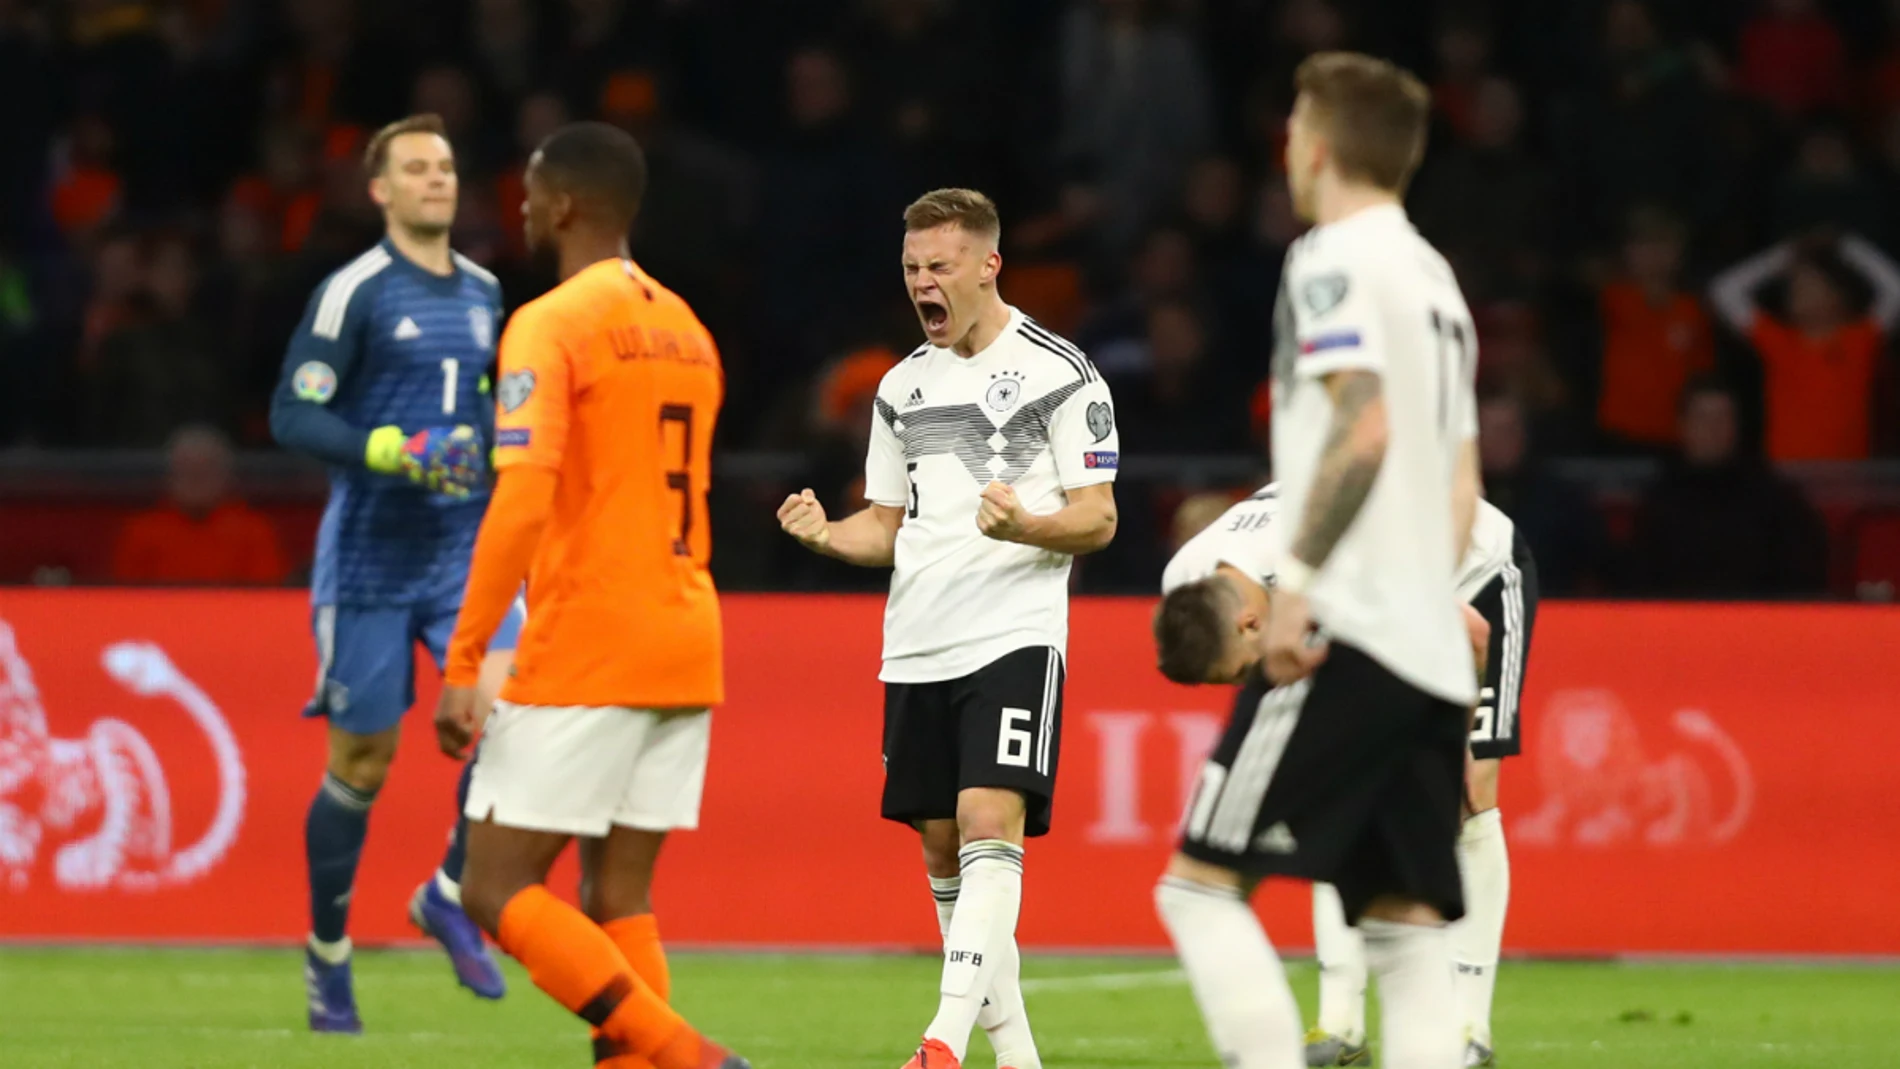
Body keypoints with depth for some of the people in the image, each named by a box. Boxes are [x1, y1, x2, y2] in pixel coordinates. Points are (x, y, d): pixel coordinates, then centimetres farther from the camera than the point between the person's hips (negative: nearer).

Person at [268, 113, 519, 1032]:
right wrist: (391, 451, -24)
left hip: (466, 552, 4)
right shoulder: (354, 292, -8)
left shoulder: (482, 291, 11)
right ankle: (327, 957, 19)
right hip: (370, 559, -4)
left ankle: (451, 895, 0)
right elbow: (292, 415, -13)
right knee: (362, 761, 2)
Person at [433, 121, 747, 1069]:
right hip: (684, 652, 8)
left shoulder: (550, 326, -11)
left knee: (498, 891, -3)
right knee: (617, 902, 8)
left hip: (583, 656, -8)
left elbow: (523, 501, -20)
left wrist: (461, 664, -20)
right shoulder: (686, 331, 15)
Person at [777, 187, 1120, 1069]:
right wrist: (827, 535, -1)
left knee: (990, 825, -20)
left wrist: (1024, 527, -24)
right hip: (915, 649, 7)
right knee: (943, 849, 7)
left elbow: (1098, 519, -4)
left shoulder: (1060, 373, -2)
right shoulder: (903, 386, 15)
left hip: (1015, 638, -7)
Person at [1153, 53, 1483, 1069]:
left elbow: (1364, 424, -19)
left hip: (1347, 638, -9)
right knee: (1407, 927, 4)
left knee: (1202, 883, -7)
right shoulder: (1436, 279, 23)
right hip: (1433, 657, 9)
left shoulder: (1335, 260, -5)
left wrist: (1296, 580, -20)